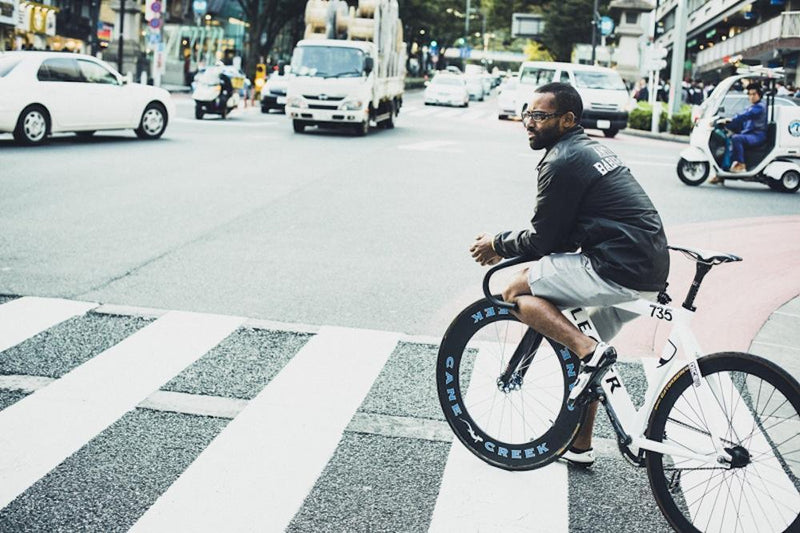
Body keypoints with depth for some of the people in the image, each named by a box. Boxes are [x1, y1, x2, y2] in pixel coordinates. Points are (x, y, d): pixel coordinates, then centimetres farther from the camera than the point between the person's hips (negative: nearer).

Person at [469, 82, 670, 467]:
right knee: (583, 345, 24)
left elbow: (543, 240, -8)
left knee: (517, 291, -4)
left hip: (619, 270, -10)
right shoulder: (589, 149, 19)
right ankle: (580, 446, 33)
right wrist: (507, 246, 22)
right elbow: (561, 232, 24)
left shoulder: (562, 162, -11)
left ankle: (589, 351, -15)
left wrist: (498, 244, 8)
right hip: (650, 274, 10)